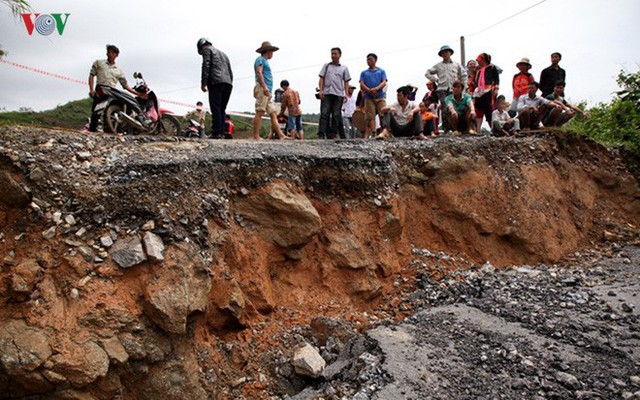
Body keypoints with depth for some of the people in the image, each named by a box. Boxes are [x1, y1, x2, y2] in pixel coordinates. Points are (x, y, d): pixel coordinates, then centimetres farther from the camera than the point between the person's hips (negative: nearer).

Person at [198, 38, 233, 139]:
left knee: (216, 108, -11)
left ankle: (216, 132, -19)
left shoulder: (207, 49, 11)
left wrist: (203, 83, -9)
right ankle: (221, 132, 0)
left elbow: (206, 66, -5)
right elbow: (230, 72, 25)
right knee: (222, 109, 7)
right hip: (228, 83, 7)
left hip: (216, 82, -7)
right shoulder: (223, 54, 33)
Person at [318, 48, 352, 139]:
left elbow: (346, 82, 12)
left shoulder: (344, 68, 15)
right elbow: (321, 78, 9)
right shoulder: (326, 66, 15)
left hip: (338, 94, 1)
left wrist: (346, 94, 0)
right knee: (324, 113, -9)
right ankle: (321, 134, -14)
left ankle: (332, 134, 3)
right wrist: (321, 90, -4)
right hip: (326, 93, -1)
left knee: (336, 115, -2)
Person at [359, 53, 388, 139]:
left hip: (380, 97, -1)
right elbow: (362, 85, 5)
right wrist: (369, 90, -14)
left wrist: (376, 89, -17)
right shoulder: (364, 73, 18)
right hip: (369, 97, 1)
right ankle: (372, 134, -9)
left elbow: (384, 83, 2)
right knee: (370, 117, -6)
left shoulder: (381, 71, 16)